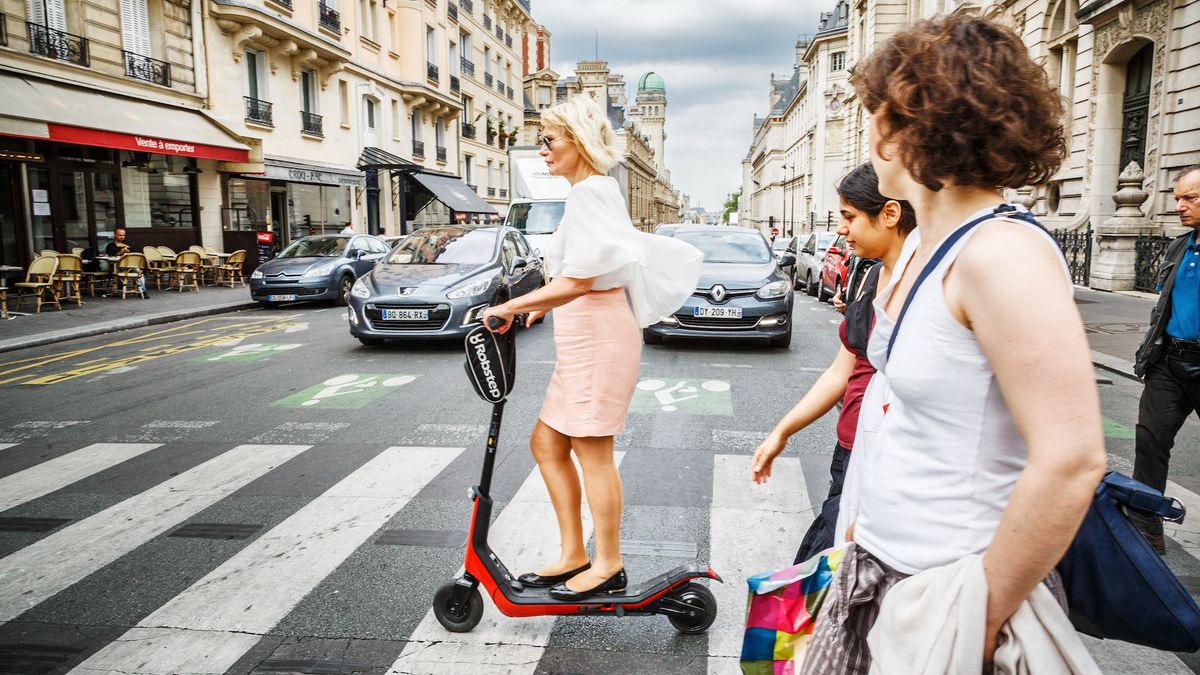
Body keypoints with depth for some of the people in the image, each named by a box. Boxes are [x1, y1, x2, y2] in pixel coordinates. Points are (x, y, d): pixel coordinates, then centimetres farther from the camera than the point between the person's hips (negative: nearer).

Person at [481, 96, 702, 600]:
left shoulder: (590, 190, -12)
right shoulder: (593, 191, 19)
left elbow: (580, 280, -20)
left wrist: (511, 307, -15)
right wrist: (542, 306, 22)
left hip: (597, 336, -11)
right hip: (582, 337, 11)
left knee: (591, 451, -2)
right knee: (546, 444, 13)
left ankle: (609, 567, 13)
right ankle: (573, 555, 22)